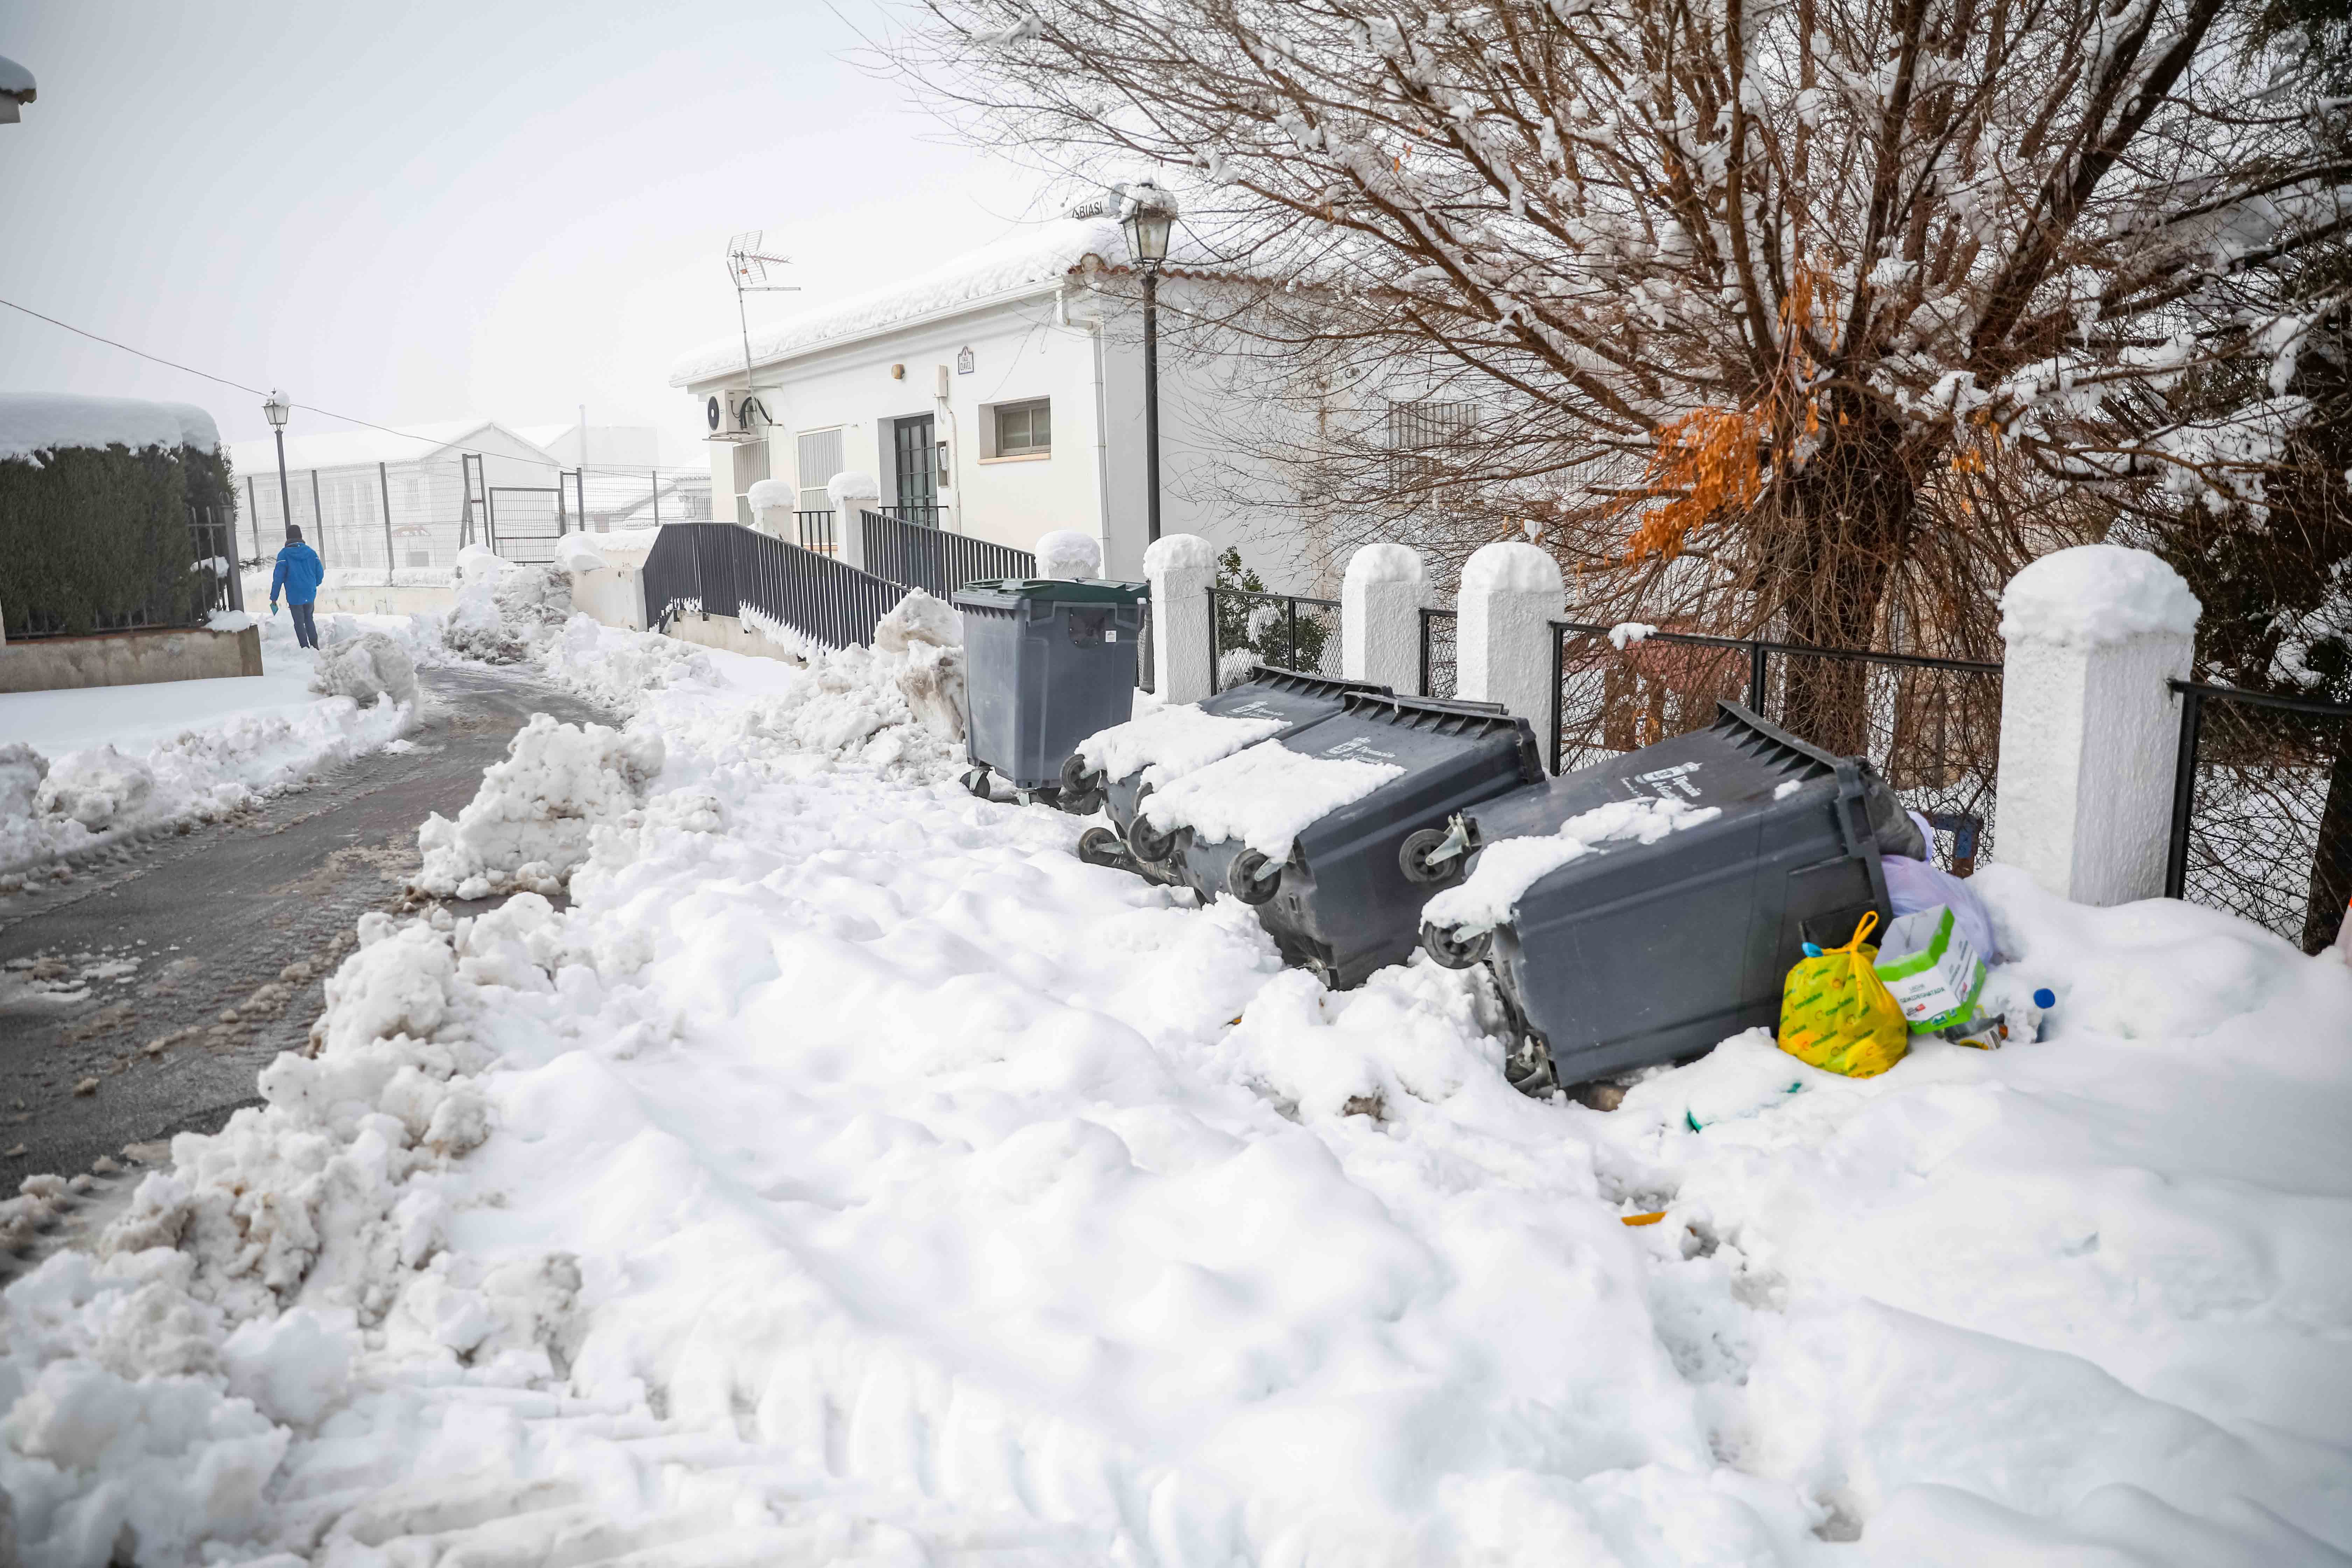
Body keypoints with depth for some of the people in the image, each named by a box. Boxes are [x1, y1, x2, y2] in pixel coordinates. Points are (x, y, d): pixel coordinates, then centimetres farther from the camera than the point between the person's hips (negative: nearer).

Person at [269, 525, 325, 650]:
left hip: (294, 596, -3)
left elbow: (279, 577, -10)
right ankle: (315, 646, 17)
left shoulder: (284, 554, -9)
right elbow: (320, 573, 3)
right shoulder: (311, 552, 0)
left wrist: (274, 597, -4)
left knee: (299, 623, 6)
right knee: (309, 619, 19)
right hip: (310, 595, 3)